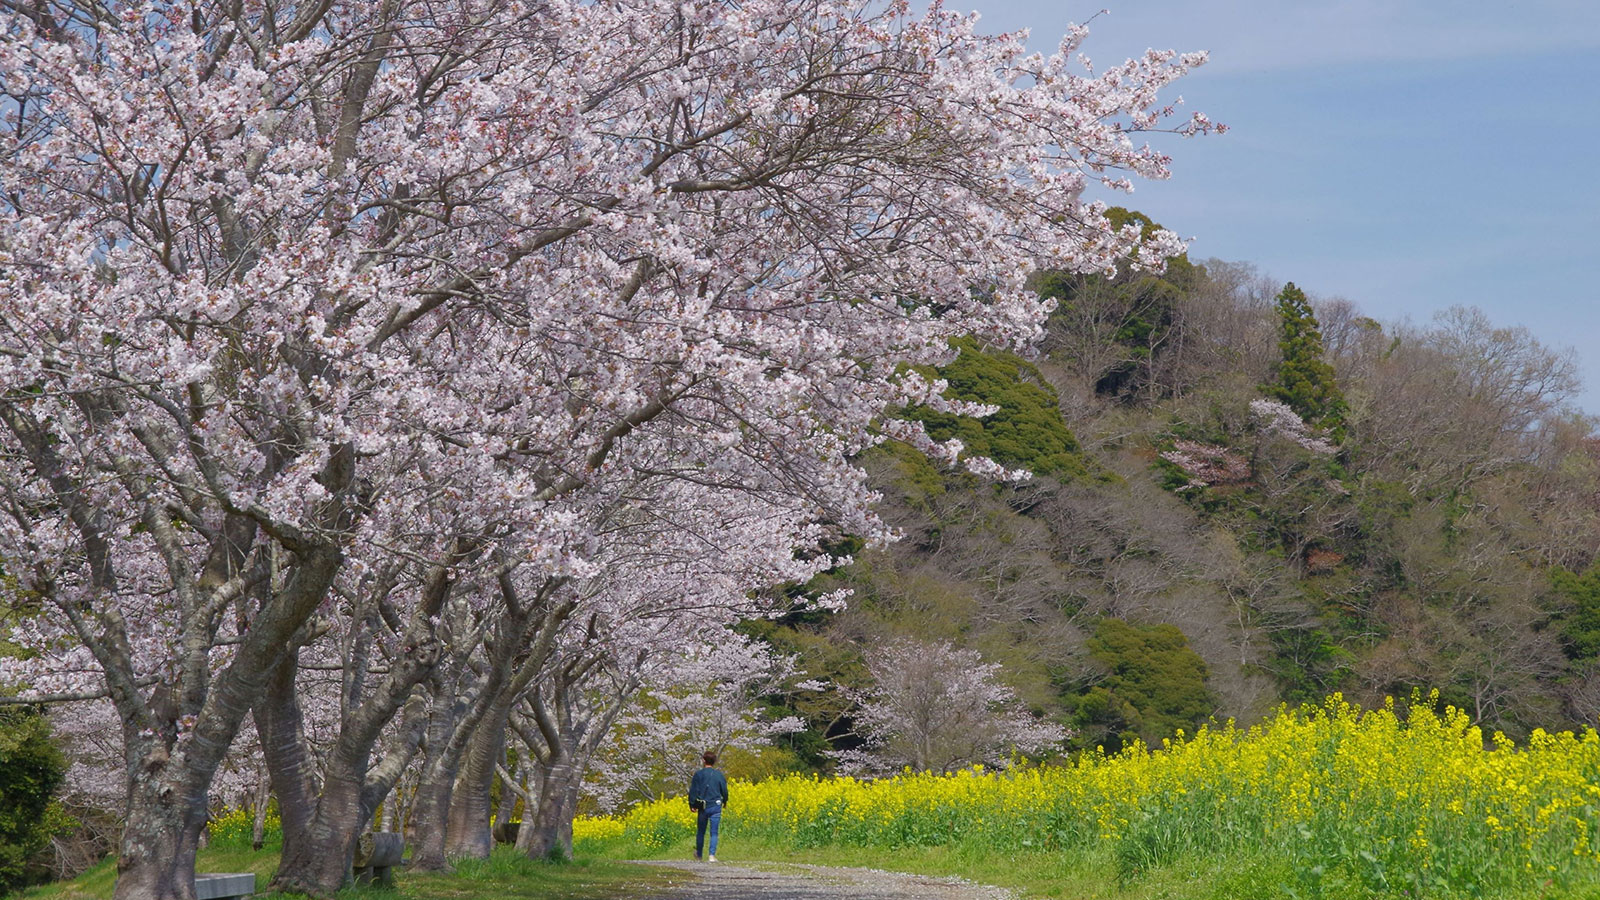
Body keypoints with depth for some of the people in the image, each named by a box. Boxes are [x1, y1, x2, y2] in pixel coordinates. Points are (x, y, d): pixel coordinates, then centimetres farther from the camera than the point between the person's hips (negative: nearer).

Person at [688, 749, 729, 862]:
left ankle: (698, 856, 25)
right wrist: (724, 802, 26)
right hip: (716, 806, 0)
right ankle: (712, 855, -12)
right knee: (714, 832, 3)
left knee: (701, 832, 14)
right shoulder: (719, 775, 0)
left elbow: (693, 791, -4)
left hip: (703, 807, 0)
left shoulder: (698, 774, -5)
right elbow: (724, 791, 7)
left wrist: (692, 805, 8)